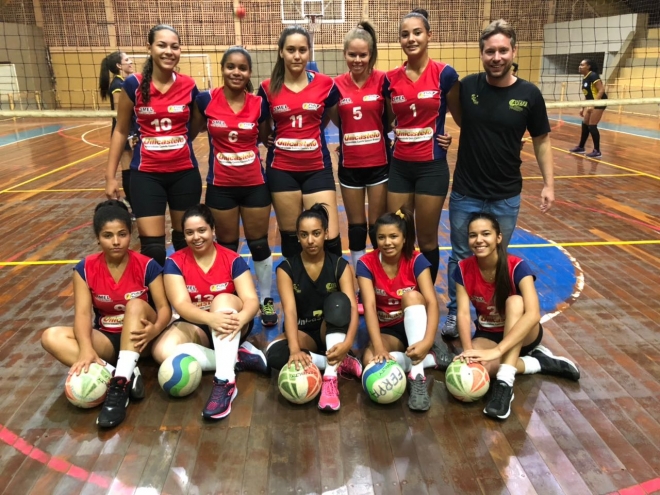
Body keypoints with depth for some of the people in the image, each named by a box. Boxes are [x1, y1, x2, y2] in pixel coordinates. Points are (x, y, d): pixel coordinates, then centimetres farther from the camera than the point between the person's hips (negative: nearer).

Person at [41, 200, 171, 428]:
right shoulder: (85, 268, -6)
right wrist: (86, 347, -34)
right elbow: (82, 313, -15)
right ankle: (123, 375, -33)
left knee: (135, 304, -33)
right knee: (51, 337, -21)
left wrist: (155, 329, -38)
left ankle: (120, 384, -40)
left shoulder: (147, 266, -11)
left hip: (137, 337, -2)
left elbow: (164, 307, -15)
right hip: (107, 339, 3)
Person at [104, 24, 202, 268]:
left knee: (185, 241, 12)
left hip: (185, 172, 2)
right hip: (146, 174, -1)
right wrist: (110, 176, 1)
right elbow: (121, 131, 3)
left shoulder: (188, 85, -1)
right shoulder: (134, 84, -4)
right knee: (152, 248, -3)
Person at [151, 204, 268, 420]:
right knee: (163, 351, -29)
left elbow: (251, 300, -17)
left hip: (228, 326, -1)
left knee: (223, 299, -34)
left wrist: (240, 319, -42)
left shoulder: (233, 260, -8)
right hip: (195, 326, 1)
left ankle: (225, 381, -43)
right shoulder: (175, 262, -7)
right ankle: (238, 357, -22)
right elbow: (181, 304, -20)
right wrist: (210, 318, -41)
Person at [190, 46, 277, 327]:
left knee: (259, 245, 10)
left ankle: (266, 300, 26)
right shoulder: (206, 100, -6)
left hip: (255, 184, 0)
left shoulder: (258, 104, -4)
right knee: (226, 247, 13)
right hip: (221, 186, 0)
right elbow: (191, 132, 7)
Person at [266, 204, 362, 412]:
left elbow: (352, 307, -22)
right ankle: (341, 363, -22)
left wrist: (347, 342, -43)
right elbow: (290, 310, -23)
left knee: (337, 300, -32)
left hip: (333, 332, 0)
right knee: (274, 353, -32)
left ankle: (330, 377, -36)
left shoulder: (340, 265, -10)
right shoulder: (286, 268, -9)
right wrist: (295, 349, -42)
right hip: (304, 333, 0)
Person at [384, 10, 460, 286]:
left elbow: (460, 115, 6)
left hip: (431, 166, -3)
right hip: (399, 166, 3)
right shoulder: (391, 78, 4)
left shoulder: (444, 74, -6)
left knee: (426, 239, 7)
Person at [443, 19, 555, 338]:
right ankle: (455, 313, 29)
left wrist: (548, 184, -1)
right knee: (460, 257, 11)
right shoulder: (467, 86, -6)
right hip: (465, 193, 0)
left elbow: (542, 141, 3)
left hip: (506, 196, 0)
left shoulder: (529, 94, -7)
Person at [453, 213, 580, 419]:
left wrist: (496, 350, -48)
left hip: (523, 334, -2)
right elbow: (463, 313, -20)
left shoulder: (517, 267, -24)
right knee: (477, 365, -33)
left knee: (514, 301, -35)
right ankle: (540, 362, -11)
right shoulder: (463, 269, -13)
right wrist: (468, 349, -39)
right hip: (488, 334, 2)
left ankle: (505, 383, -39)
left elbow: (533, 314, -37)